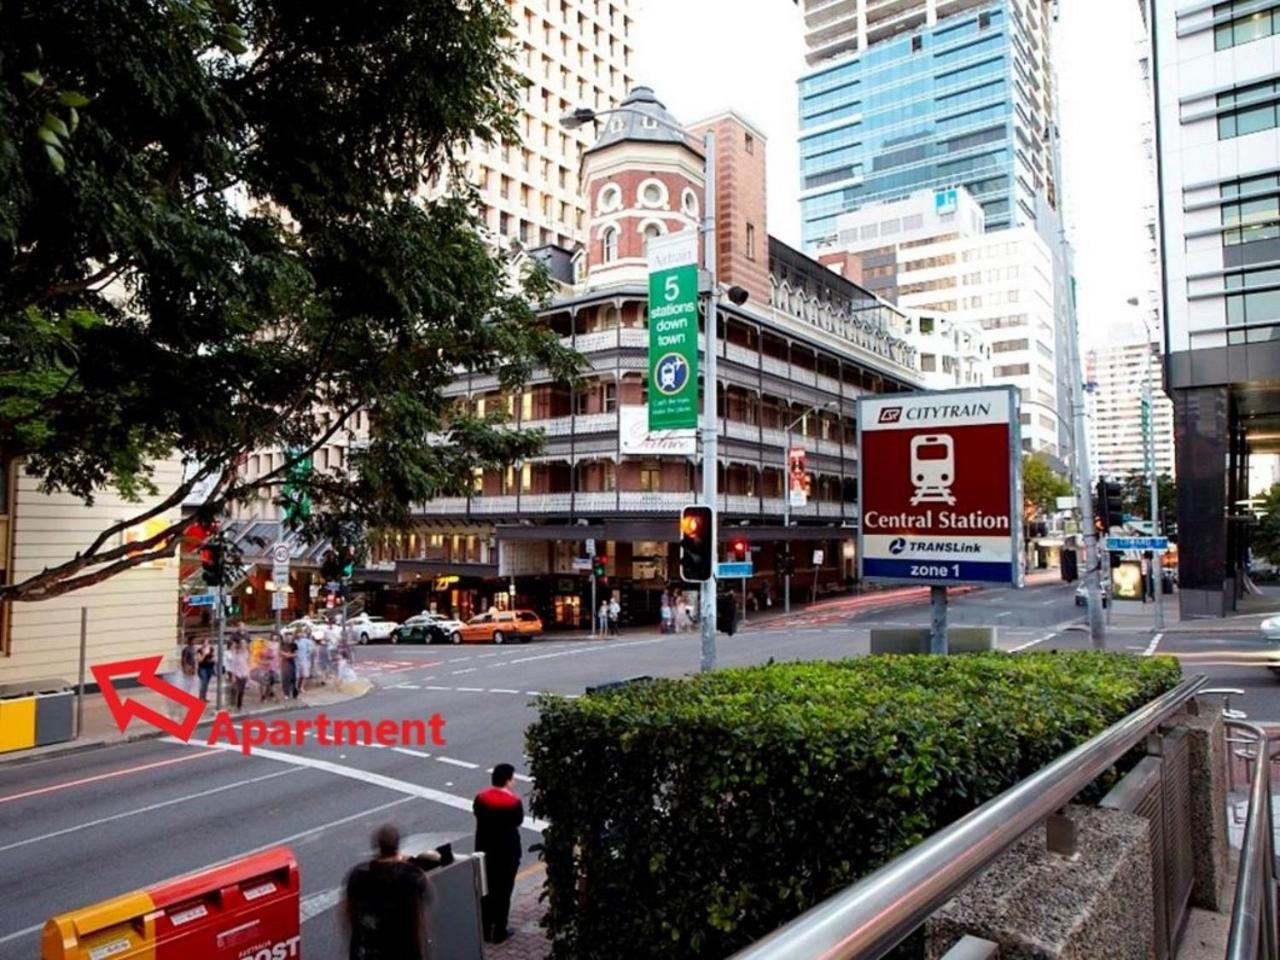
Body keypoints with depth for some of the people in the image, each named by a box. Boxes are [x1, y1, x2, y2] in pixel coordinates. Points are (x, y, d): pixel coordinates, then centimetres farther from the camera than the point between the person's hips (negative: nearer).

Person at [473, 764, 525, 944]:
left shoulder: (481, 798, -8)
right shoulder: (513, 801, -21)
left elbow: (477, 814, 7)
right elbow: (518, 821, -6)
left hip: (484, 850, 5)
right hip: (507, 852, -4)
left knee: (486, 890, 18)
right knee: (503, 892, 9)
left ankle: (485, 929, 27)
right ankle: (499, 932, 16)